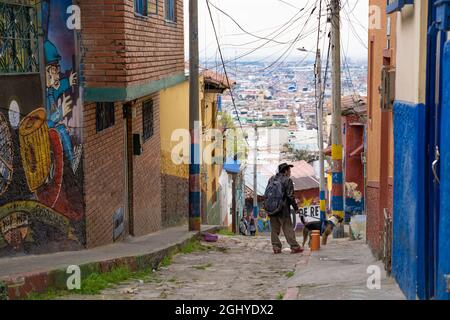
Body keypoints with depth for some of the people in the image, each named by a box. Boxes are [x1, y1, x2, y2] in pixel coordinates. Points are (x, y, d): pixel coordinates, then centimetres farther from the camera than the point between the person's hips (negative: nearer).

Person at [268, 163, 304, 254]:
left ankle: (276, 248, 7)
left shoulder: (272, 179, 12)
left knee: (275, 228, 9)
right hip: (283, 209, -5)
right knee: (288, 228, -2)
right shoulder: (287, 180, -7)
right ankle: (294, 247, 1)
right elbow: (290, 196, -11)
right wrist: (295, 206, -1)